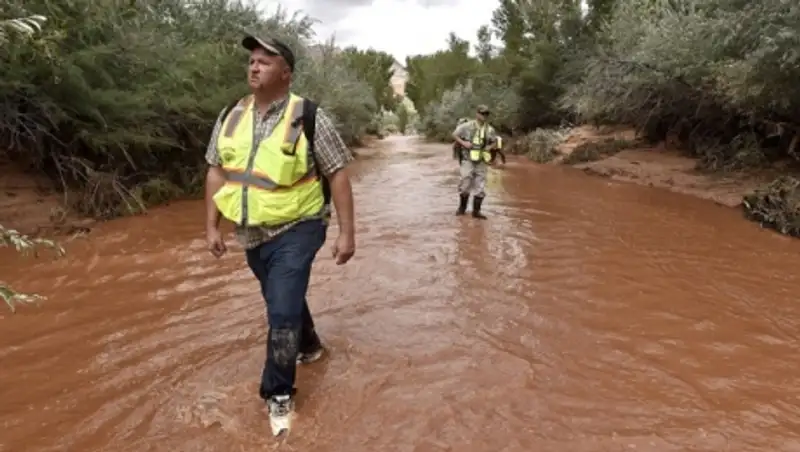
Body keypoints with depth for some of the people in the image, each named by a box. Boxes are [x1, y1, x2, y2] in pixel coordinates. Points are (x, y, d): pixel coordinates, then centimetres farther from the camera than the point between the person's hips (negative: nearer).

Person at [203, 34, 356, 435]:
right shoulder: (230, 116, 2)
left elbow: (337, 175, -13)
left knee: (282, 310, -9)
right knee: (284, 299, 22)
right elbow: (217, 172, 9)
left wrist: (347, 232, -15)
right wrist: (211, 226, 6)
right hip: (252, 233, 6)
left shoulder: (309, 117, -14)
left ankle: (278, 394, 11)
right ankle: (308, 347, 49)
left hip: (296, 229, -6)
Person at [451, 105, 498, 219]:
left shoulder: (490, 130, 3)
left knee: (480, 187, 3)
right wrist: (463, 143, -12)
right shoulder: (467, 126, -6)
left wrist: (490, 147, -4)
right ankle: (462, 208, 22)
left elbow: (495, 141, 17)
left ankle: (476, 211, 13)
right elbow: (454, 135, 1)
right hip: (468, 161, -3)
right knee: (465, 185, 1)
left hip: (482, 162, 3)